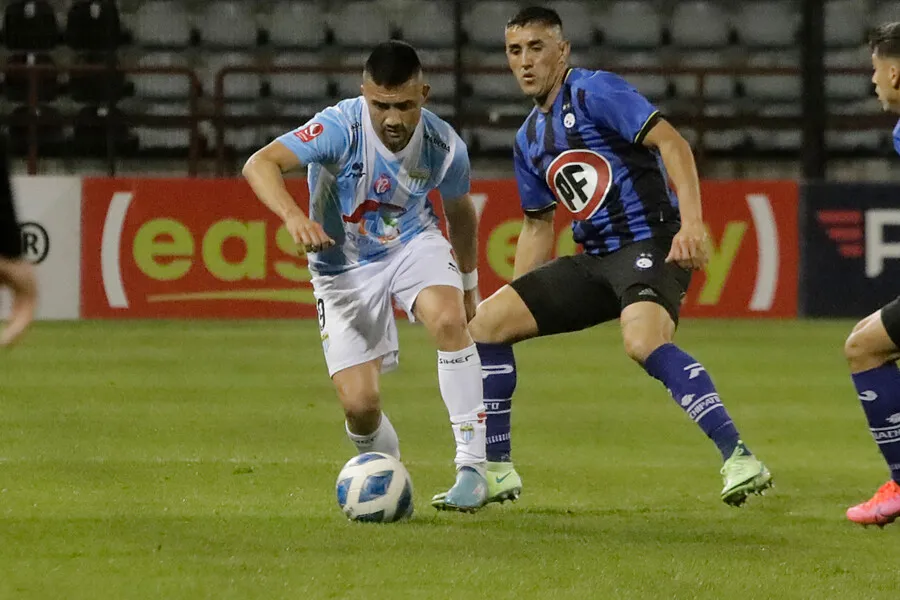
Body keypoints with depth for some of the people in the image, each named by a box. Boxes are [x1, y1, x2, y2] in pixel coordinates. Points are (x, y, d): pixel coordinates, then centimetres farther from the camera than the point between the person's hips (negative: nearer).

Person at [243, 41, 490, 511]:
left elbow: (460, 212, 5)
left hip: (413, 243, 2)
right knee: (359, 405, -10)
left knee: (448, 320, -31)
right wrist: (294, 217, -56)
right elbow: (260, 164, -39)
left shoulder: (444, 146, -17)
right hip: (346, 266, -2)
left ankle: (472, 466, -24)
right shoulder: (342, 127, -28)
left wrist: (468, 286, 18)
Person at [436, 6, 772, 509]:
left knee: (644, 341, -36)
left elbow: (672, 143, -16)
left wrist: (692, 222, -28)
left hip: (651, 245, -9)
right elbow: (538, 226, 27)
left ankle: (740, 462, -37)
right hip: (595, 260, 9)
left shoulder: (596, 92, -7)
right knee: (486, 325, 4)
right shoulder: (529, 140, 18)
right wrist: (519, 302, 23)